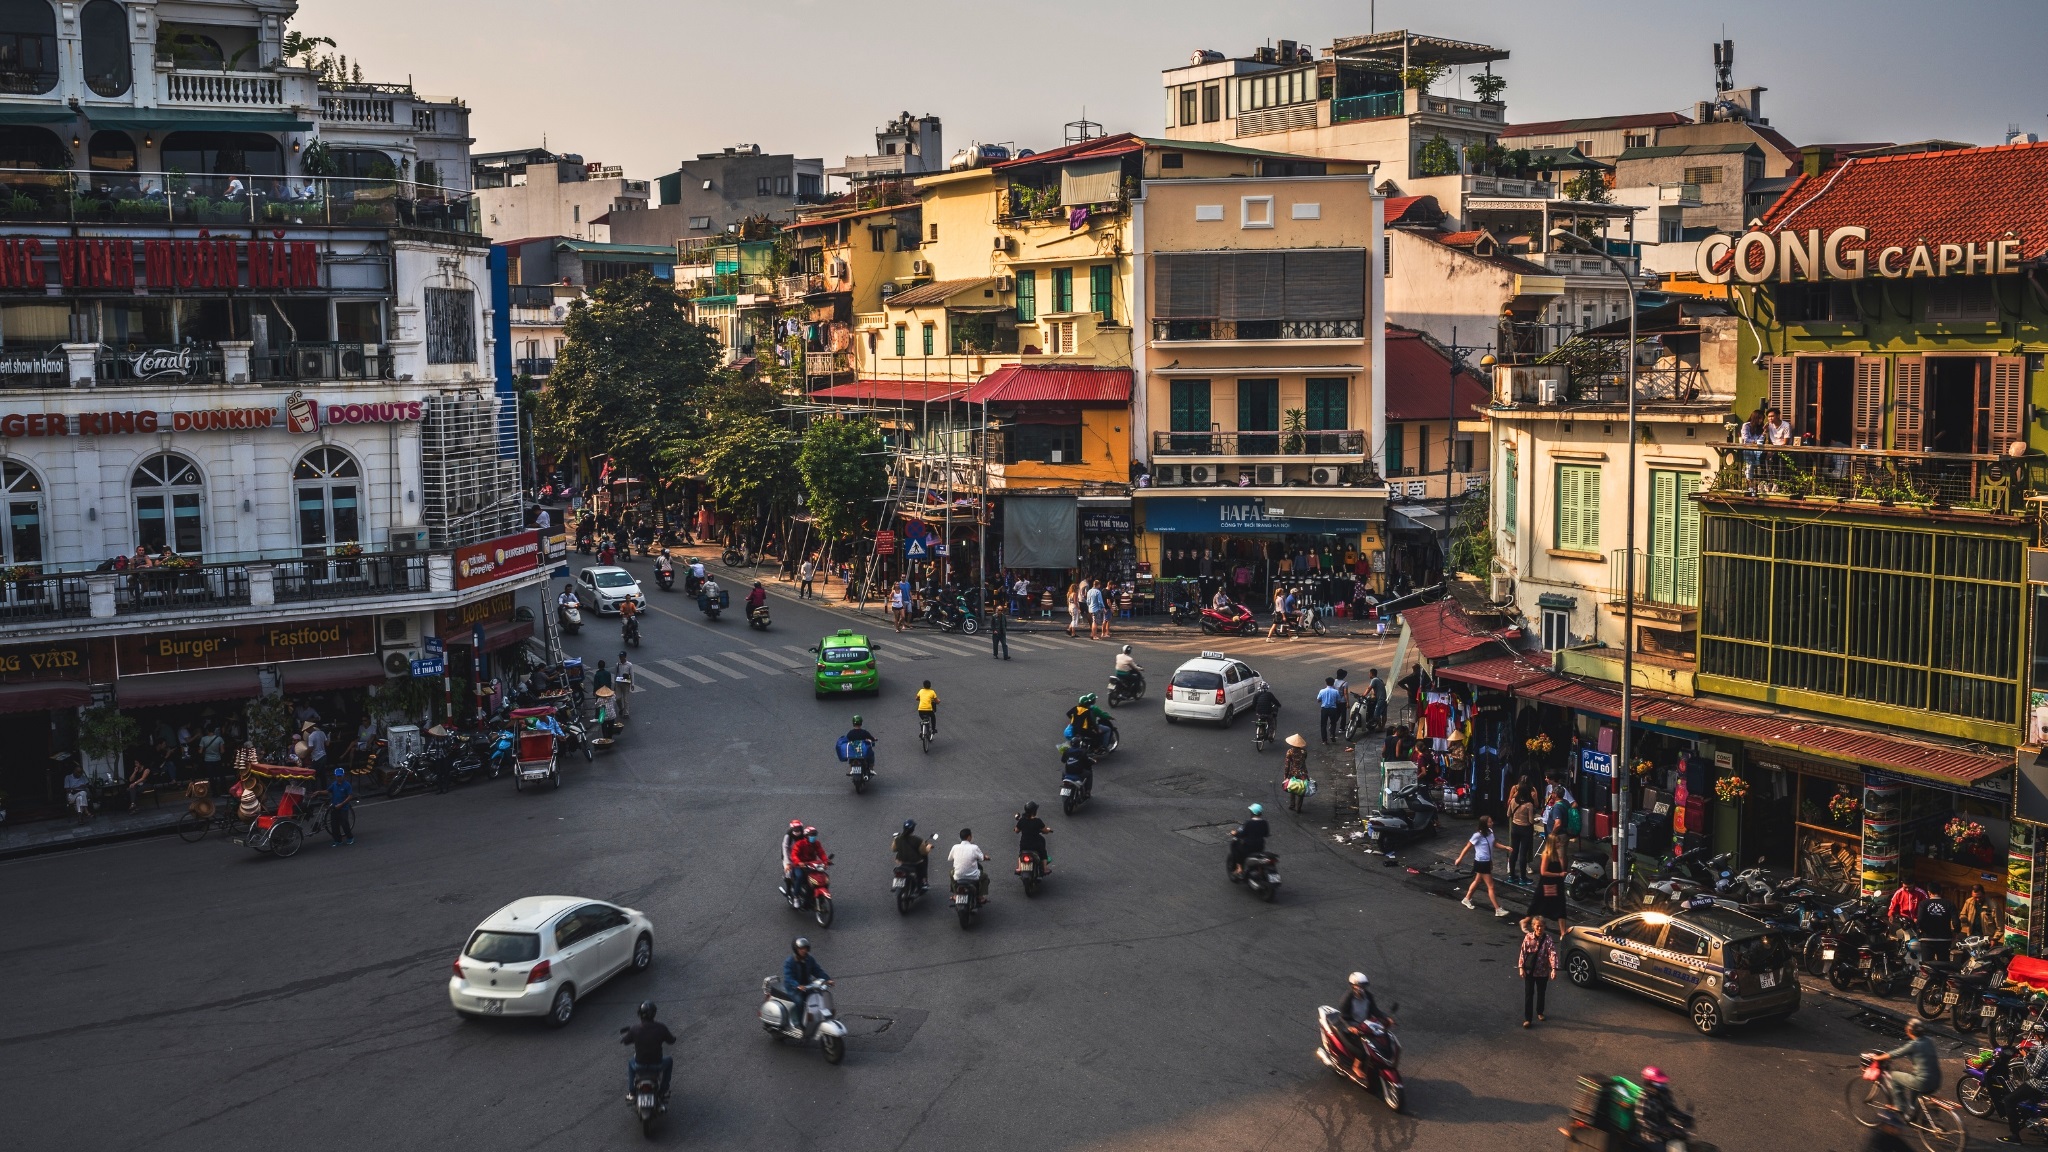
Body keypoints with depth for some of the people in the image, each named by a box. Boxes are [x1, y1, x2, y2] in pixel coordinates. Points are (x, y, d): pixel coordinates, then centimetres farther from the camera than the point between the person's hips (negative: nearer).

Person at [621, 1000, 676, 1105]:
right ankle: (664, 1092, 34)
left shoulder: (634, 1029, -16)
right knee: (669, 1060, 33)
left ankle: (631, 1093, 34)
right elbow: (671, 1040, 0)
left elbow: (624, 1041, 2)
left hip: (639, 1066, 1)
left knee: (630, 1063, 37)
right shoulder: (661, 1028, -16)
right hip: (657, 1065, -1)